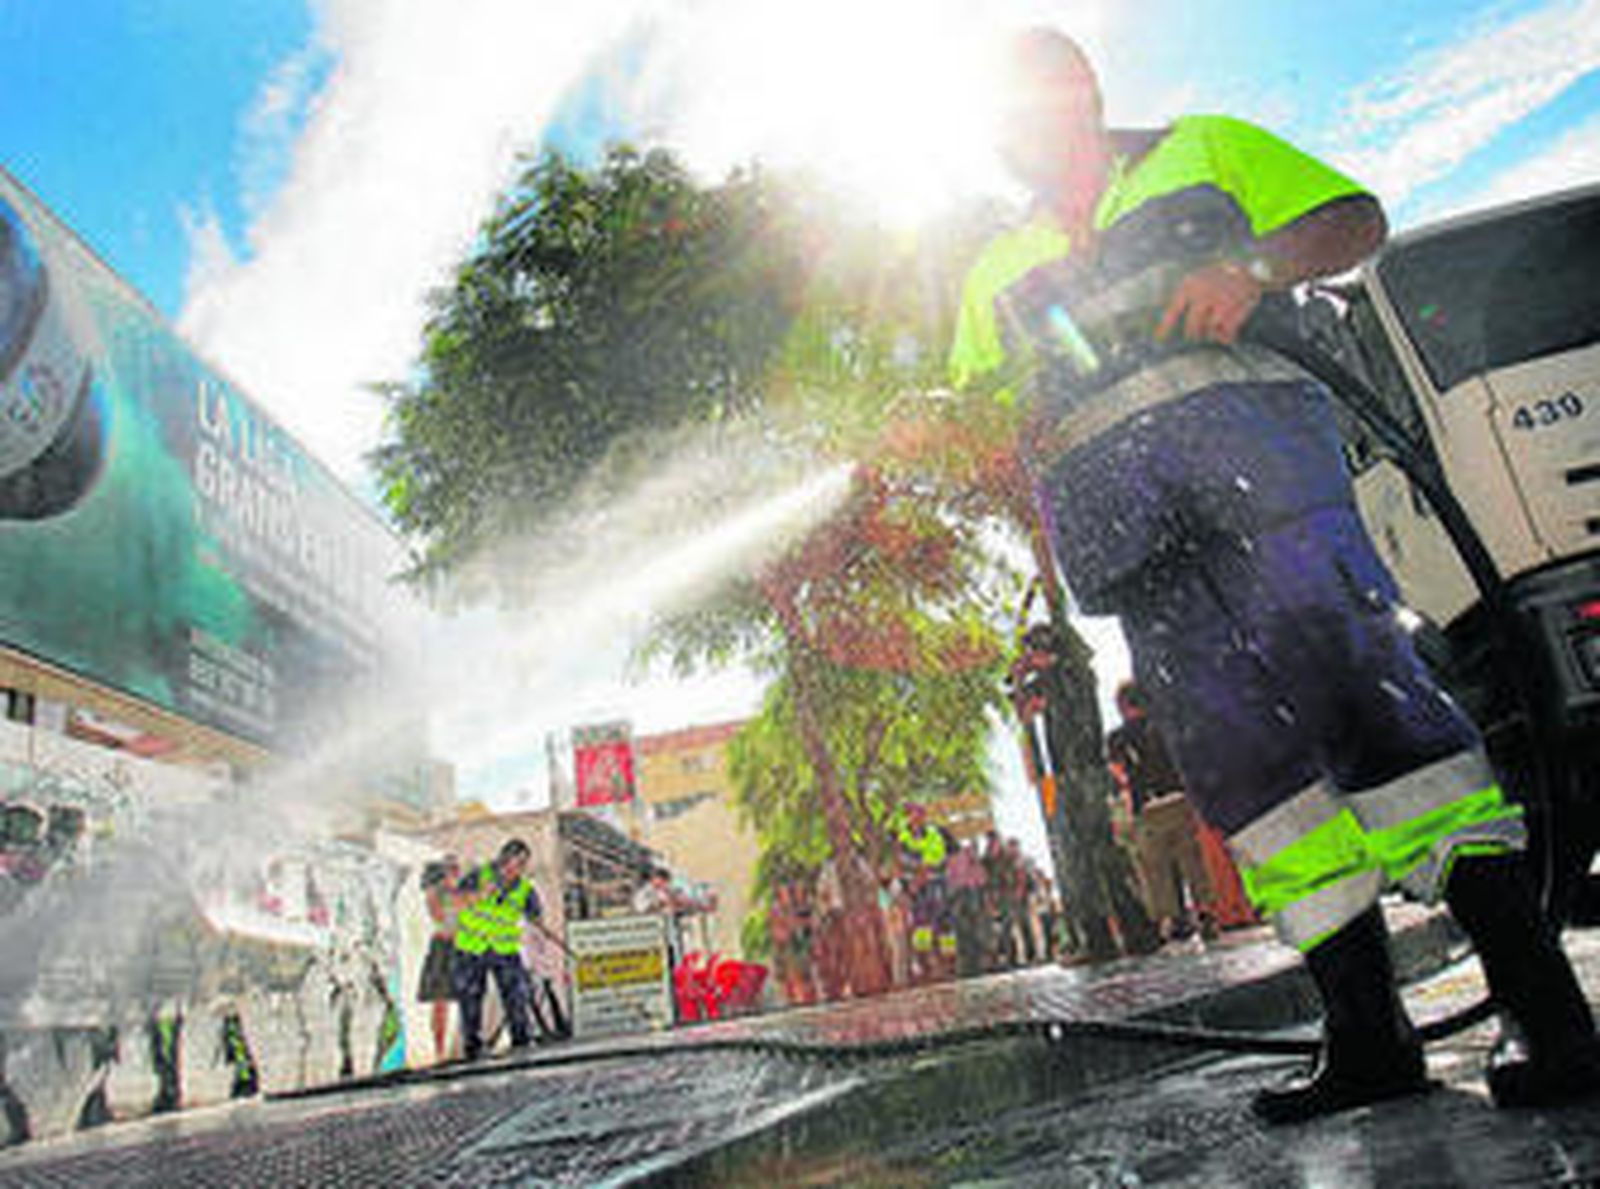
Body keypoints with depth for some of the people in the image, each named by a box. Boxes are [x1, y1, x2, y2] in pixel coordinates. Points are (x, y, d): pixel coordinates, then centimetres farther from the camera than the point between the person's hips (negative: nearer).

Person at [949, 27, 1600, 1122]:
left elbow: (1357, 219, 17)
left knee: (1351, 667, -19)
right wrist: (1020, 438, -1)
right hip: (1112, 501, 3)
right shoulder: (998, 270, 29)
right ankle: (1367, 1035, -3)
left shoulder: (1199, 150, 23)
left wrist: (1254, 268, -3)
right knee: (1226, 744, -6)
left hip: (1238, 427, -3)